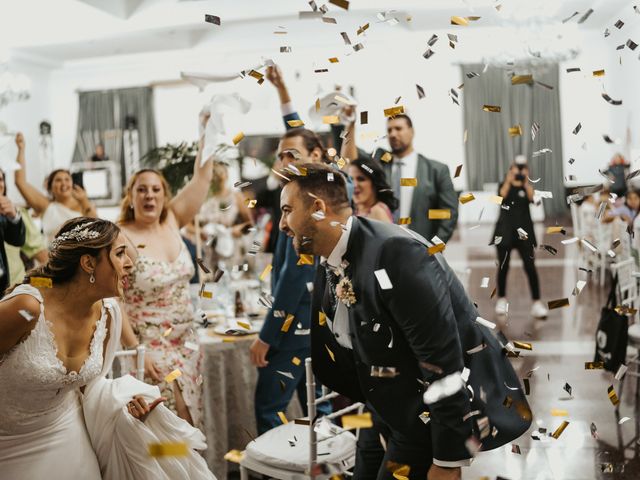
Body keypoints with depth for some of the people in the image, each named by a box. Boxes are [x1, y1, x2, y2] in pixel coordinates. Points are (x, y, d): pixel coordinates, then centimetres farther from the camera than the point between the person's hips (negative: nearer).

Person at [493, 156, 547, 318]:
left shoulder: (527, 186, 7)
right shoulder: (504, 184, 6)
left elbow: (531, 197, -14)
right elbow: (502, 196, -15)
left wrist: (526, 182, -14)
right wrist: (509, 180, -16)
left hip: (524, 229, 0)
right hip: (505, 229, 0)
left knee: (530, 266, -7)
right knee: (503, 266, 7)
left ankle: (537, 303, -8)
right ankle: (501, 299, 23)